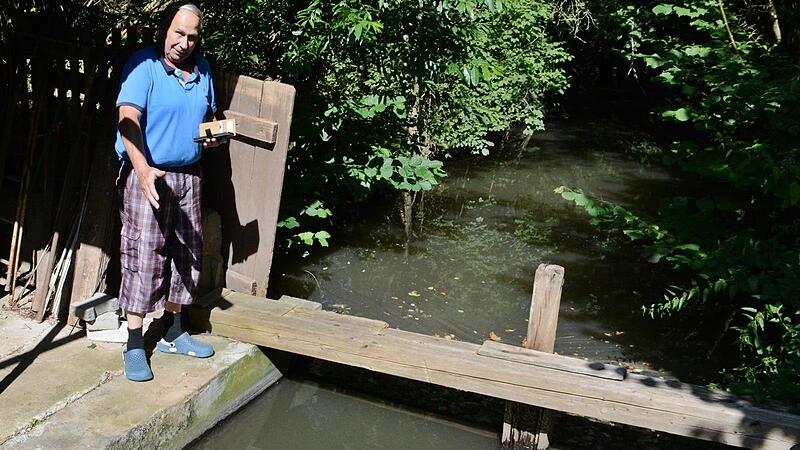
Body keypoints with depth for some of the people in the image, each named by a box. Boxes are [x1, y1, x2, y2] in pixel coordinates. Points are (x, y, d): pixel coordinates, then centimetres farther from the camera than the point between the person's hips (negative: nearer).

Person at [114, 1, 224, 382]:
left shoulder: (201, 69, 10)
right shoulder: (143, 65, -10)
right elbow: (128, 119, -22)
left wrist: (213, 134, 0)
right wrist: (143, 171, -36)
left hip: (188, 175, 7)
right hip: (147, 175, -6)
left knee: (186, 254, 11)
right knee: (143, 255, -6)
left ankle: (173, 334, 26)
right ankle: (134, 345, 4)